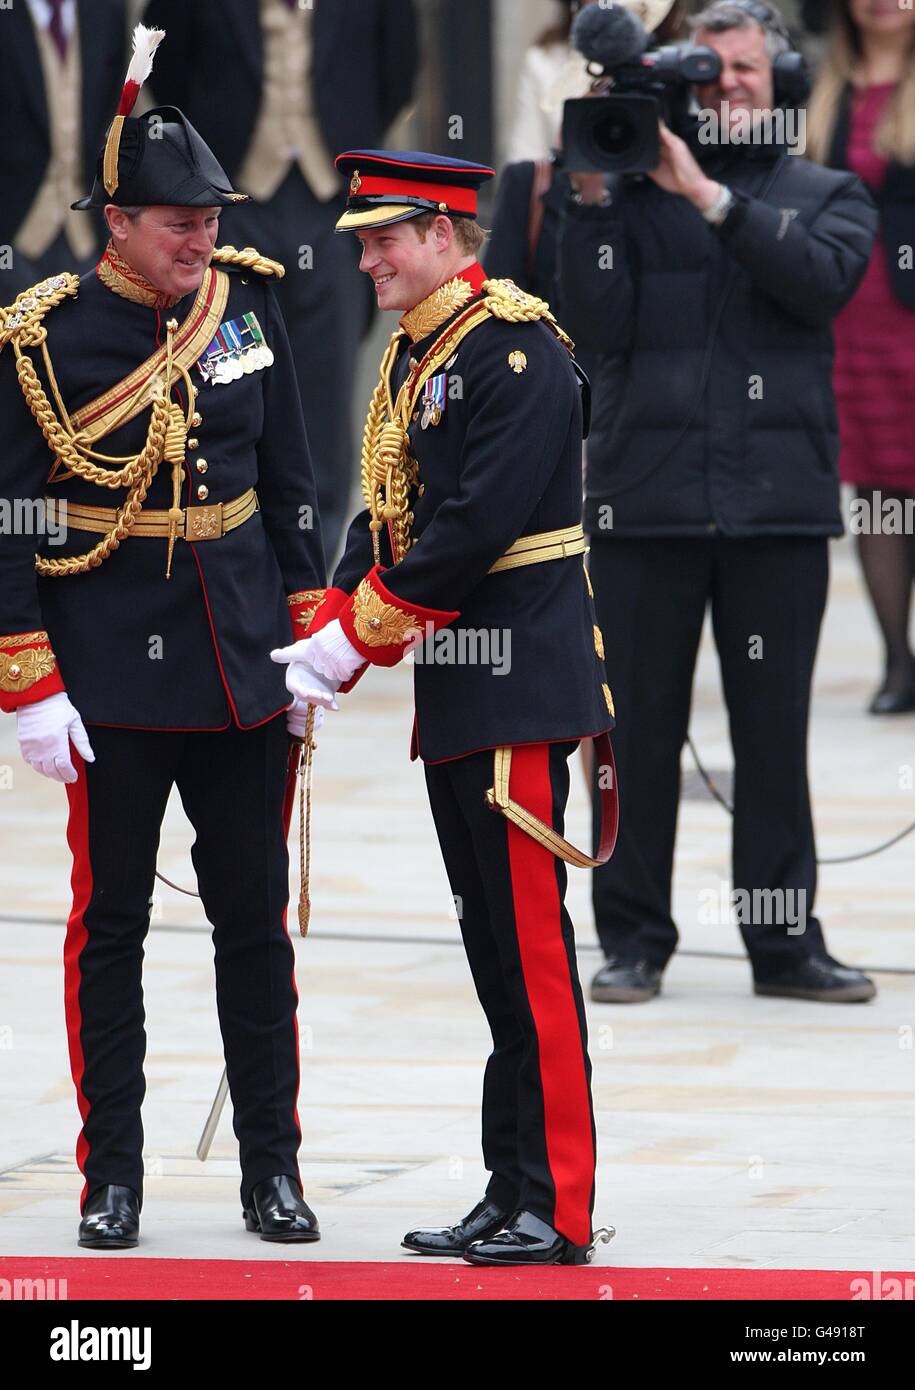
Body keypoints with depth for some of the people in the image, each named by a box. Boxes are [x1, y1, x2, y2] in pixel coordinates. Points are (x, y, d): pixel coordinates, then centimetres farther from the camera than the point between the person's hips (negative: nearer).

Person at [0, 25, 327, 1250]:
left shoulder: (248, 304, 2)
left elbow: (288, 483, 11)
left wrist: (310, 636, 8)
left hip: (243, 668, 3)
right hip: (113, 678, -3)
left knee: (255, 916, 6)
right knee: (110, 920, 3)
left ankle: (271, 1167, 14)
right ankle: (112, 1173, 11)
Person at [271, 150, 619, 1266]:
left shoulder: (515, 349, -13)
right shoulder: (413, 358, 16)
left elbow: (477, 525, -19)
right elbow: (388, 512, 16)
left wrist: (358, 638, -13)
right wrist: (326, 644, 3)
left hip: (516, 683, -10)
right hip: (453, 692, 10)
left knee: (529, 943, -8)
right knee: (493, 950, 11)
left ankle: (558, 1210, -7)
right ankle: (512, 1196, 15)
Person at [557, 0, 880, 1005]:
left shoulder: (826, 197, 12)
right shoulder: (636, 194, 9)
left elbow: (823, 277, -10)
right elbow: (594, 325, -1)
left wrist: (708, 194, -13)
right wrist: (591, 199, -9)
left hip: (778, 499, 0)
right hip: (645, 495, 0)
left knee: (774, 728, 2)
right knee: (639, 726, 1)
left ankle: (784, 940, 8)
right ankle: (633, 938, 8)